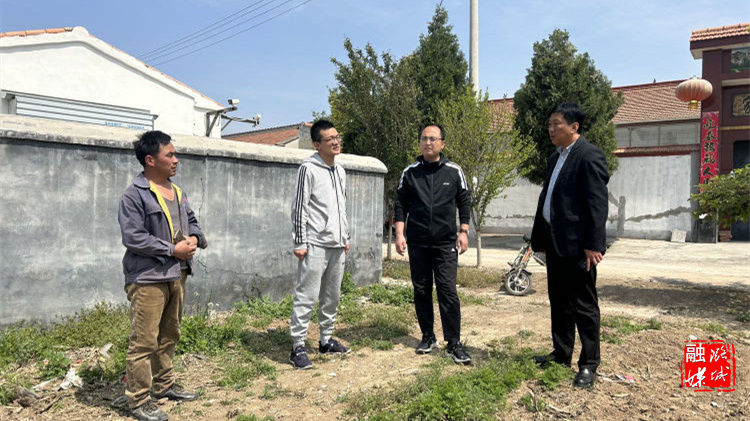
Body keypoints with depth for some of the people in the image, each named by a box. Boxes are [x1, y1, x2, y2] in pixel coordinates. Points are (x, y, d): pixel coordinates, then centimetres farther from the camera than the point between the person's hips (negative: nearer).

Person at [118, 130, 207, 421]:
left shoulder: (177, 192, 13)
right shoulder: (134, 195, -12)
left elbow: (191, 220, 23)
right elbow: (133, 237, -19)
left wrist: (195, 238, 0)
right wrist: (173, 249, -16)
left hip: (176, 275, 8)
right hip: (147, 279, -8)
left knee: (169, 336, 20)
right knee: (144, 342, -2)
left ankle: (164, 385, 36)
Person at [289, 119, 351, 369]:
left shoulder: (340, 171, 16)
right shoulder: (309, 168, -7)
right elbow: (299, 208, -9)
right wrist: (300, 242, -13)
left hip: (337, 245, 8)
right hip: (315, 244, -7)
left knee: (332, 296, 13)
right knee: (307, 296, -6)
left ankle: (326, 340, 25)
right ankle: (298, 347, 2)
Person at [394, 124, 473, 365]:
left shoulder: (454, 171, 4)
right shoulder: (410, 173, 6)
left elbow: (464, 202, 10)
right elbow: (401, 205, 8)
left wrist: (463, 232, 2)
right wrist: (399, 234, 0)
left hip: (445, 243, -2)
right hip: (417, 243, 2)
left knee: (448, 290, -6)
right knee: (421, 290, 8)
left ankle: (454, 343, 1)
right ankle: (428, 337, 22)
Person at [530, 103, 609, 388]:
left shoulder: (589, 156, -11)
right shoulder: (556, 157, 17)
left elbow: (597, 202, -17)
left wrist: (593, 244, -21)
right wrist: (539, 237, 16)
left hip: (577, 244, -9)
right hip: (555, 242, 9)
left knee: (584, 305, 1)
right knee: (558, 302, 17)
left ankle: (589, 365, 13)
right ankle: (561, 354, 30)